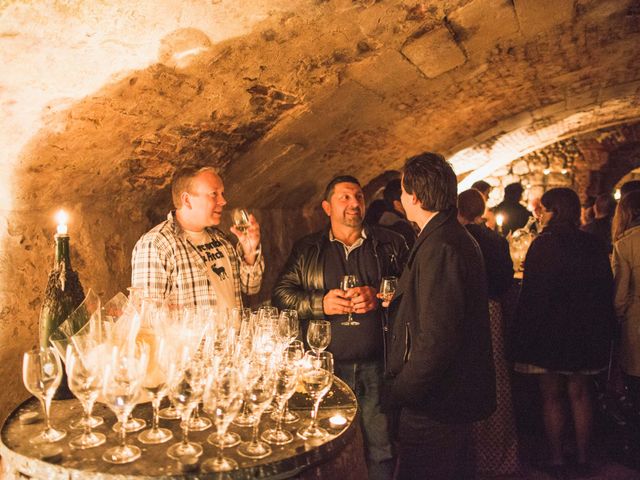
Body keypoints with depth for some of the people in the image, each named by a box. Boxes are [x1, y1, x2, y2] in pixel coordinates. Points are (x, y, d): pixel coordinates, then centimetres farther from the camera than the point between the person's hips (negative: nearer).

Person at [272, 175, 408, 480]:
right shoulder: (306, 249, 9)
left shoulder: (391, 244, 7)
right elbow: (281, 294, 3)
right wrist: (320, 303, -12)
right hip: (326, 367, 1)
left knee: (381, 452, 7)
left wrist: (379, 297, -15)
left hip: (377, 368, 0)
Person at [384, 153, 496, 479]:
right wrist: (398, 303, 18)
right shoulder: (459, 238, 11)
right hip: (457, 394, 10)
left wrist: (398, 392, -20)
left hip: (432, 404, -10)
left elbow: (436, 339, -28)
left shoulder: (439, 246, -23)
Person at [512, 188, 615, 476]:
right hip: (587, 334, 5)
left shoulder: (544, 245, -16)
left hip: (549, 333, -5)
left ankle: (556, 460, 15)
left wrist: (523, 338, -9)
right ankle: (582, 457, 25)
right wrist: (602, 332, 19)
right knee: (579, 394, 17)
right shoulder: (594, 246, 2)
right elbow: (607, 292, 10)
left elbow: (533, 296, -17)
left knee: (551, 397, 8)